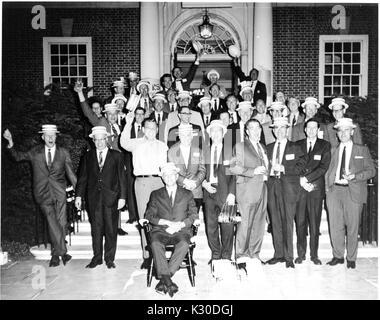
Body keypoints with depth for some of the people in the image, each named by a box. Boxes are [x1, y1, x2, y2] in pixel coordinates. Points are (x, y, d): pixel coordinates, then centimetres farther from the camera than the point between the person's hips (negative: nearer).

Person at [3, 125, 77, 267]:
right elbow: (18, 156, 11)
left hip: (59, 192, 0)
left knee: (61, 223, -2)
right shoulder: (35, 152, 10)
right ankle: (62, 252, -5)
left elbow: (70, 173, 8)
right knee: (52, 222, -12)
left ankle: (55, 254, 14)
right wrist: (11, 143, -4)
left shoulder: (63, 153, 8)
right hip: (43, 194, 0)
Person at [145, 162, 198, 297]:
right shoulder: (155, 194, 17)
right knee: (155, 244, -32)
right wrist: (167, 222, -10)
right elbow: (149, 215, 5)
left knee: (184, 244, -33)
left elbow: (194, 215, 7)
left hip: (181, 230, 0)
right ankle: (167, 279, -31)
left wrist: (180, 225, -11)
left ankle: (164, 279, -28)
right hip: (161, 230, 1)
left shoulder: (187, 194, 16)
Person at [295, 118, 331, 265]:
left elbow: (323, 167, -3)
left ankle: (314, 254, 12)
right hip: (299, 187, 1)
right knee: (300, 222, 2)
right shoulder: (298, 145, 13)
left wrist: (306, 178, -11)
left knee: (314, 223, 2)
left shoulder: (325, 145, 8)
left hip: (316, 188, -1)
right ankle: (301, 254, 13)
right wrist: (301, 181, -8)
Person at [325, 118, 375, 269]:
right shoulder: (333, 151, 15)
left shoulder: (362, 150, 9)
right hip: (334, 190, 2)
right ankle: (338, 256, 19)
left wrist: (354, 176, -12)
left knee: (352, 227, 2)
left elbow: (371, 170, 3)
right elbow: (328, 170, 16)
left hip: (353, 192, -2)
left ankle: (351, 258, 17)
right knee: (335, 226, 4)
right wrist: (327, 187, 3)